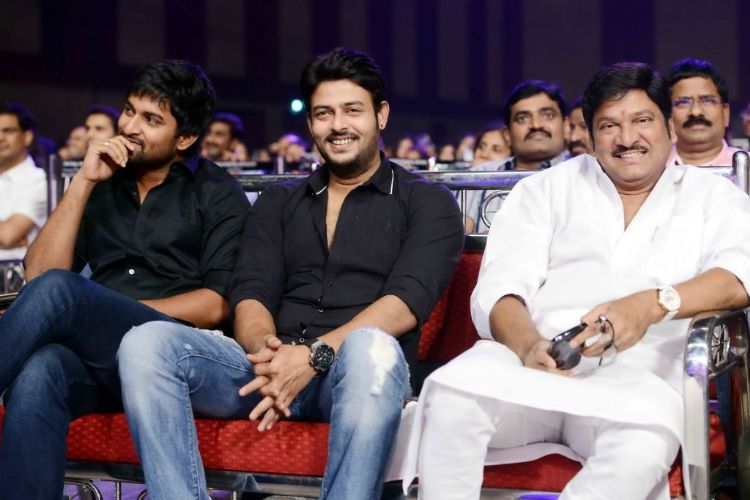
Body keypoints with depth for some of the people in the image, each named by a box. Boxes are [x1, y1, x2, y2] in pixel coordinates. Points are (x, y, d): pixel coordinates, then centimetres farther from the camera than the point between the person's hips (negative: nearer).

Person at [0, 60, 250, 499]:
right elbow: (38, 273, 10)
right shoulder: (103, 185, 22)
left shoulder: (218, 196, 12)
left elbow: (217, 306, -1)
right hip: (93, 363, 3)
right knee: (39, 371, -36)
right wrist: (84, 182, 4)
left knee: (57, 289, -32)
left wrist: (114, 312, -5)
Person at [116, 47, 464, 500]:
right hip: (269, 367, 3)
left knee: (370, 349, -40)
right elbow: (251, 295, 10)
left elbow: (406, 301, -4)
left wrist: (315, 354, -20)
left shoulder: (427, 203, 12)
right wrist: (267, 352, -15)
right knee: (147, 342, -23)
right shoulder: (279, 202, 24)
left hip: (351, 373, -3)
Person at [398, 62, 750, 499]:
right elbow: (500, 288, 8)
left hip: (632, 376, -1)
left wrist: (654, 303, -22)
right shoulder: (547, 189, 21)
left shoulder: (714, 197, 19)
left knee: (647, 436, -37)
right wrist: (528, 345, -16)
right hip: (528, 358, 1)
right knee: (453, 394, -32)